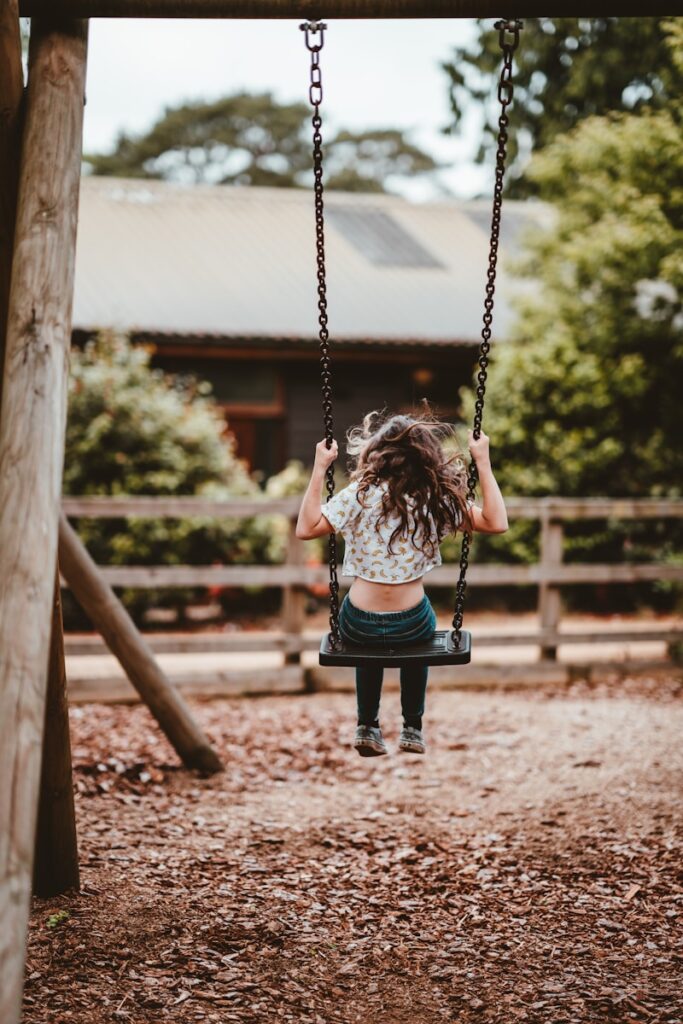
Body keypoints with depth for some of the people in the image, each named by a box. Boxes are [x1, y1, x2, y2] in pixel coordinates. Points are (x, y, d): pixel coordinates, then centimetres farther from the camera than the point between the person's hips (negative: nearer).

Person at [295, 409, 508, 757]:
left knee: (370, 640, 39)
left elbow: (306, 528, -9)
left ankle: (367, 726, 34)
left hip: (358, 624, 0)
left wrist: (319, 468, -6)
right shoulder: (437, 500, -10)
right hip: (411, 623, 0)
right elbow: (497, 522, -6)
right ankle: (412, 728, 37)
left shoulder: (359, 494, -12)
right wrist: (482, 461, -4)